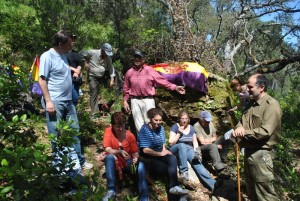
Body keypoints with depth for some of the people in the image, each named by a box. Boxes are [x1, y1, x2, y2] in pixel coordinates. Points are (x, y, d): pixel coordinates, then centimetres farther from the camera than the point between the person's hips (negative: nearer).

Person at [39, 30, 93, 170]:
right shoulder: (47, 56, -13)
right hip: (55, 102, -8)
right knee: (56, 135, 5)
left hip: (68, 101, 9)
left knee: (74, 131, 13)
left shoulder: (63, 55, 12)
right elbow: (42, 80, -16)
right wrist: (48, 101, -20)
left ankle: (79, 161, 26)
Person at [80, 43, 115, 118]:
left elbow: (111, 68, 1)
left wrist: (112, 79, -7)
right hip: (93, 77, -5)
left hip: (102, 77, 5)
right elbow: (82, 54, -2)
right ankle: (94, 113, -4)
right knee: (94, 94, -8)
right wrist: (86, 62, -8)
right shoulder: (92, 53, -13)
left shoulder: (108, 58, -1)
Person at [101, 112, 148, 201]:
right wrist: (120, 152, -38)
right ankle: (111, 190, -30)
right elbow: (108, 150, -20)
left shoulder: (130, 135, -9)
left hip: (128, 164, 1)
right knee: (109, 157, -34)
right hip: (114, 163, -1)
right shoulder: (108, 131, -12)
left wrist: (135, 158, -30)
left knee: (140, 165, -28)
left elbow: (135, 152, -6)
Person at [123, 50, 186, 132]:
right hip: (135, 101, 3)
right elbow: (126, 88, 17)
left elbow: (161, 80, -4)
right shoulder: (129, 72, 11)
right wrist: (125, 101, 12)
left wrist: (175, 87, -12)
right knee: (139, 125, 7)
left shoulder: (149, 70, 2)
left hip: (148, 100, -2)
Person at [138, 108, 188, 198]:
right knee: (171, 168, -21)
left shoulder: (160, 128, 6)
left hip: (159, 155, 6)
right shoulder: (145, 130, -16)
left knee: (173, 158, -25)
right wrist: (161, 153, -14)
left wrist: (164, 150, -8)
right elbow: (145, 150, -20)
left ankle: (174, 186, -32)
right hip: (148, 158, -6)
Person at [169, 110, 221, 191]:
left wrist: (196, 151, -6)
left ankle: (212, 183, -40)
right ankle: (183, 171, -42)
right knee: (182, 145, -38)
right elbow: (171, 142, -7)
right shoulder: (175, 127, -1)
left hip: (189, 149, 3)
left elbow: (195, 142, 13)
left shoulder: (191, 128, 13)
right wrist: (179, 133, -15)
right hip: (176, 149, -3)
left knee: (196, 162, -28)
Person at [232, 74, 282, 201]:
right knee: (251, 189, 21)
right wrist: (239, 128, -8)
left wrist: (244, 132, -17)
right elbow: (242, 122, 15)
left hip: (260, 153, -9)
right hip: (249, 151, 9)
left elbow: (265, 132, -23)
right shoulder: (251, 104, 11)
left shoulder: (271, 105, -16)